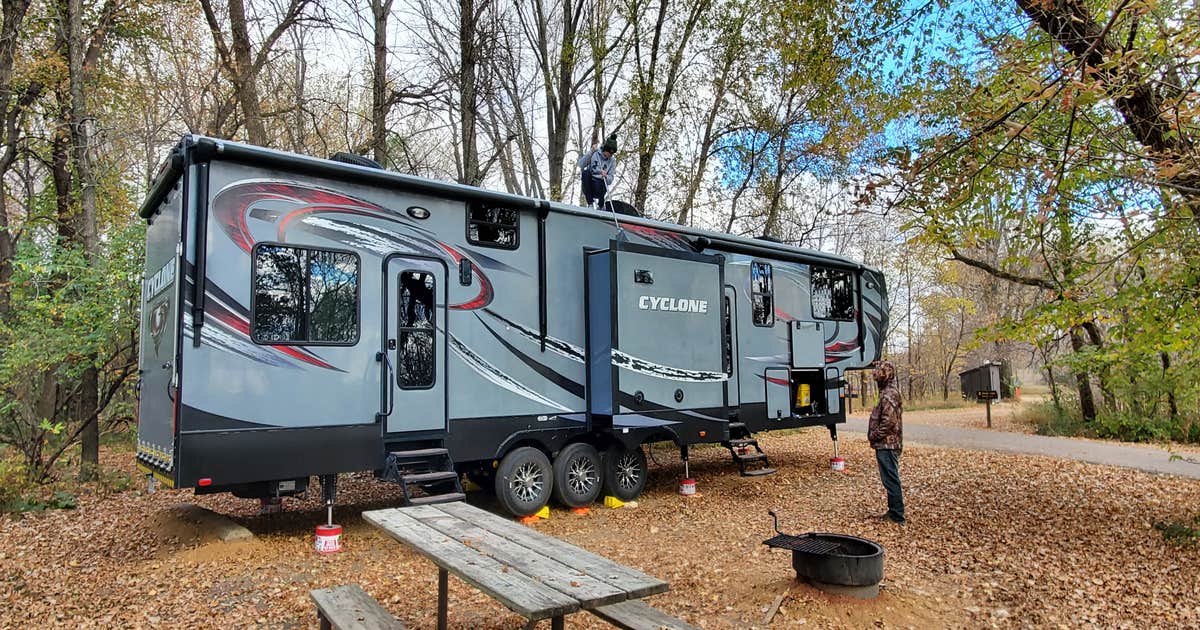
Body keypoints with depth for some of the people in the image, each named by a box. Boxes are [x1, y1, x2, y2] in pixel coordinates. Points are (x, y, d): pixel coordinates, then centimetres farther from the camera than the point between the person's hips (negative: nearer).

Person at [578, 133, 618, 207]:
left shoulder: (612, 160, 6)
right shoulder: (594, 154, 1)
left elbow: (610, 180, 2)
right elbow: (581, 165, -11)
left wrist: (605, 176, -22)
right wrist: (591, 152, -18)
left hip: (600, 184, 1)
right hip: (588, 184, 0)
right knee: (585, 172, -31)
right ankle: (590, 203, -25)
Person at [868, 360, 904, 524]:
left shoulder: (889, 394, -18)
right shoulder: (890, 391, 15)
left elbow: (888, 421, -24)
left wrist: (874, 436, -13)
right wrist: (874, 436, 15)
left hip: (886, 444, -10)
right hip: (888, 444, 10)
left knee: (890, 479, -5)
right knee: (890, 479, 16)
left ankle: (897, 515, 1)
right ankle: (894, 512, 24)